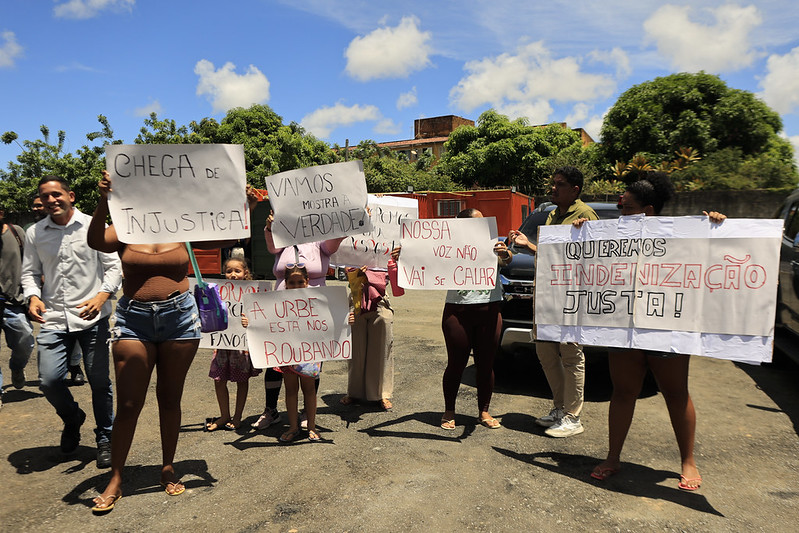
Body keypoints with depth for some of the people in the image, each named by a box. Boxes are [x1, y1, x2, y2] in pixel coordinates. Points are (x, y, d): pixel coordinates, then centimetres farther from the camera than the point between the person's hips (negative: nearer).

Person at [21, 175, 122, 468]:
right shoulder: (34, 233, 8)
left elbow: (113, 267, -1)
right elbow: (30, 272, 14)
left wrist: (102, 296, -17)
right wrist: (33, 297, -6)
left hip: (92, 317, -2)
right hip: (53, 320, 3)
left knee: (99, 381, 3)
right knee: (49, 380, -4)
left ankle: (105, 439, 22)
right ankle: (72, 418, 29)